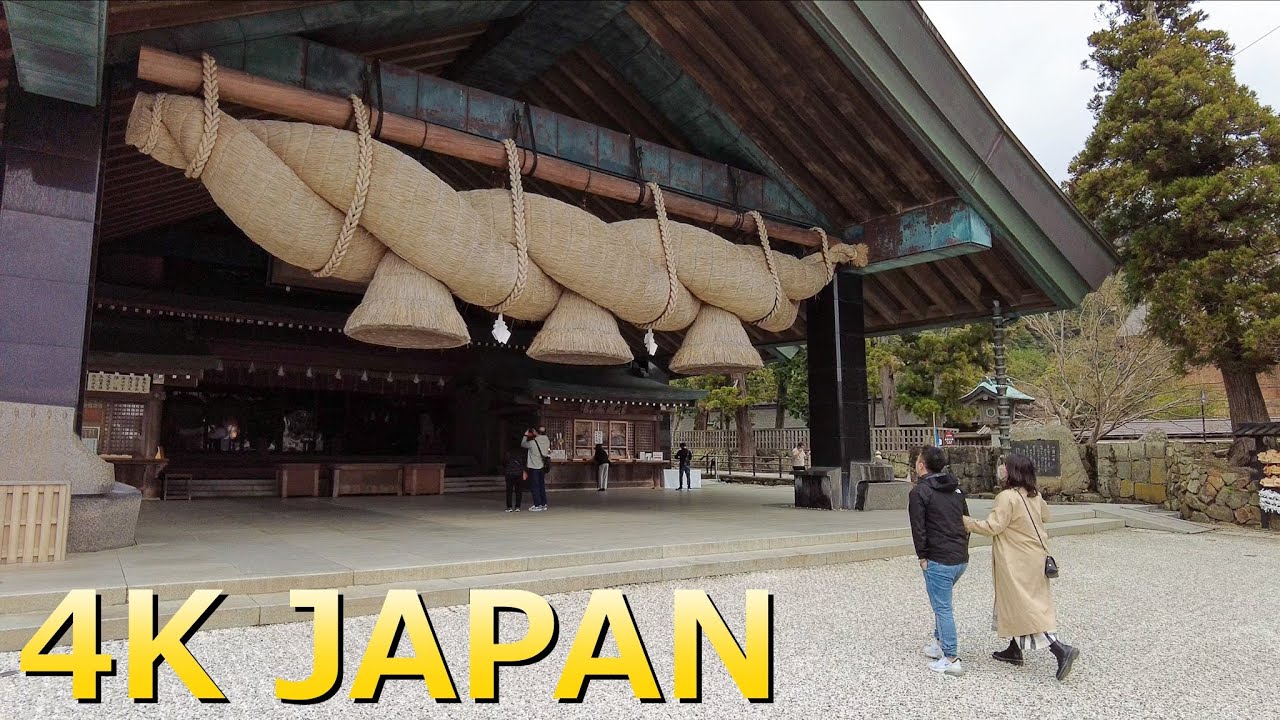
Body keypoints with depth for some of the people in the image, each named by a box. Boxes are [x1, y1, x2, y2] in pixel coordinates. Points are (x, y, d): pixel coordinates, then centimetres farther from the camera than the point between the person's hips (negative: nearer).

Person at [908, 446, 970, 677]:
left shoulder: (920, 491, -10)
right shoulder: (955, 487, 13)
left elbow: (918, 528, -13)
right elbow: (966, 520, 16)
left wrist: (922, 556, -5)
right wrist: (962, 547, 18)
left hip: (938, 560, -8)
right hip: (961, 558, 8)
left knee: (942, 607, -2)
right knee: (942, 601, 23)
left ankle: (951, 659, 1)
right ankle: (941, 642, 29)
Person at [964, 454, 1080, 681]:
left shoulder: (1007, 497, -21)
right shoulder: (1034, 495, 4)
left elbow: (993, 527, -22)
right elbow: (1045, 515, 22)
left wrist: (965, 522, -13)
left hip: (1018, 564, -9)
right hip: (1036, 558, 9)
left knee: (1025, 609, -2)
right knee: (1017, 604, 19)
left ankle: (1060, 649, -10)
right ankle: (1014, 650, 29)